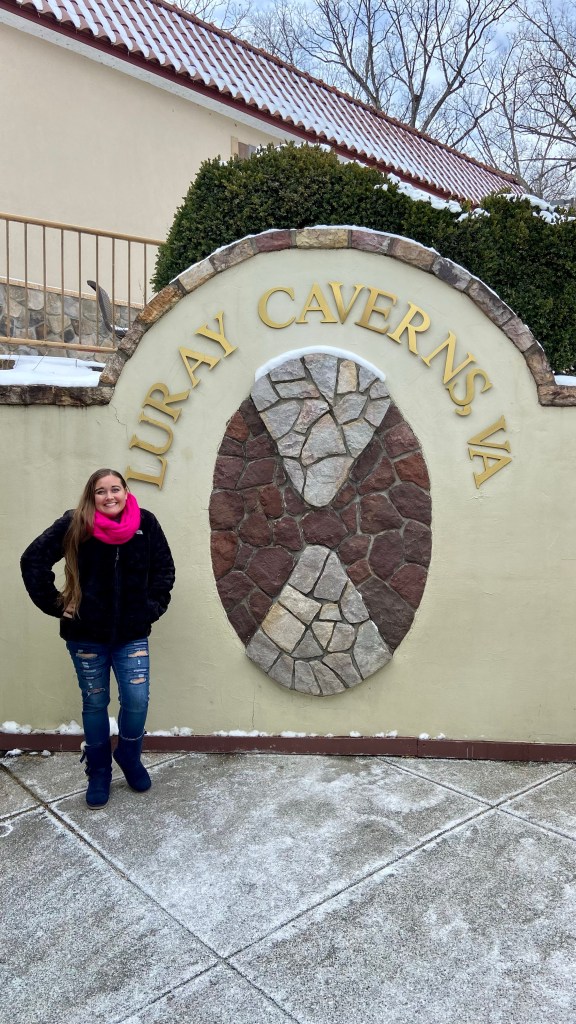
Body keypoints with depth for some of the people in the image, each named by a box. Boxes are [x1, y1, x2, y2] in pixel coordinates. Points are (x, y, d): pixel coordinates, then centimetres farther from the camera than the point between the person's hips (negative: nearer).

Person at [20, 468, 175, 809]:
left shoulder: (146, 523, -5)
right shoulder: (74, 525, -9)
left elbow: (165, 569, 6)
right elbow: (33, 560, -6)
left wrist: (154, 606, 0)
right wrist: (55, 603, -8)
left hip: (132, 634, 1)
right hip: (86, 634, -1)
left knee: (137, 700, -2)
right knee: (95, 703, 11)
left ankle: (129, 757, 28)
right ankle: (98, 772, 30)